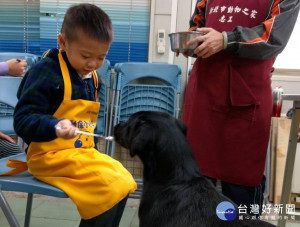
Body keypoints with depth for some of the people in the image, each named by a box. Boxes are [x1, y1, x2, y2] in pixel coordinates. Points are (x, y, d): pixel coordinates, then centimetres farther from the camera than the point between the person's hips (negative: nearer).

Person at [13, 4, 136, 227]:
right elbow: (23, 120, -20)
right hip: (51, 155, -8)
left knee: (125, 182, 2)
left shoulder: (91, 77, 9)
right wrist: (55, 127, -38)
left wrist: (92, 151, 14)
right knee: (111, 186, -20)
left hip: (82, 151, 8)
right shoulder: (46, 72, -16)